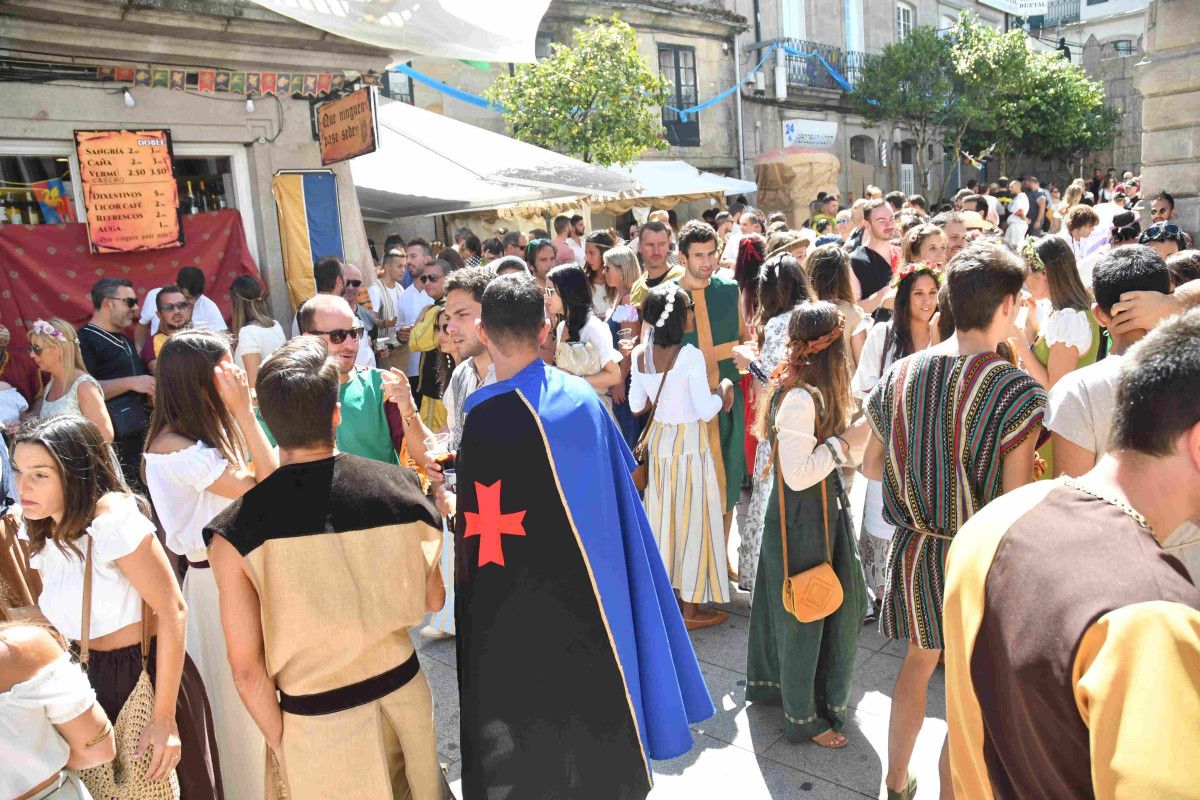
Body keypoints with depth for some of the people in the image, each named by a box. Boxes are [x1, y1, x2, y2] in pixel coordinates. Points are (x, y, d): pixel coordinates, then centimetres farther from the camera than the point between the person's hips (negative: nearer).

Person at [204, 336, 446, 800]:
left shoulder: (235, 532, -18)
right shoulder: (399, 486, -14)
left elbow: (247, 669, -12)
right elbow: (432, 600, 0)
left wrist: (278, 742, 3)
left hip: (317, 719, -1)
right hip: (404, 691, 2)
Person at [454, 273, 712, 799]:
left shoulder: (487, 420, -22)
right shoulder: (583, 397, -4)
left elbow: (477, 538, -19)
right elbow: (615, 489, 7)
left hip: (520, 617, -6)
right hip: (591, 593, 6)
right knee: (594, 708, 25)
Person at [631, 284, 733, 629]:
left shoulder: (640, 354, -1)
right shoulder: (691, 356, -20)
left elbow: (636, 405, 7)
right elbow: (706, 410, -18)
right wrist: (724, 388, -1)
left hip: (658, 440, 6)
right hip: (689, 443, -6)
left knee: (661, 516, 18)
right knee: (692, 520, 6)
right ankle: (689, 609, 16)